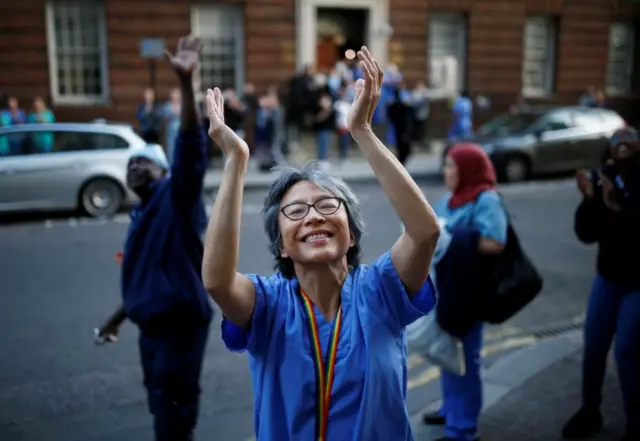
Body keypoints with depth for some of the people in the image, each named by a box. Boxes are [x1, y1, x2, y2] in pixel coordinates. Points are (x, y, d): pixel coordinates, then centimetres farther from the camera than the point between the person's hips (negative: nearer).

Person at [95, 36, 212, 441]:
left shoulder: (175, 195, -8)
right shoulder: (141, 216, 15)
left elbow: (191, 146, -24)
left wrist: (186, 82, -34)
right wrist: (119, 317, 34)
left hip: (181, 322, -9)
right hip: (152, 324, 9)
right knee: (162, 407, 19)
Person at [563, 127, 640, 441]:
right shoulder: (603, 179, -2)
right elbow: (587, 233, -6)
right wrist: (590, 200, -20)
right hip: (609, 276, 4)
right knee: (593, 345, 6)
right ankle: (590, 412, 24)